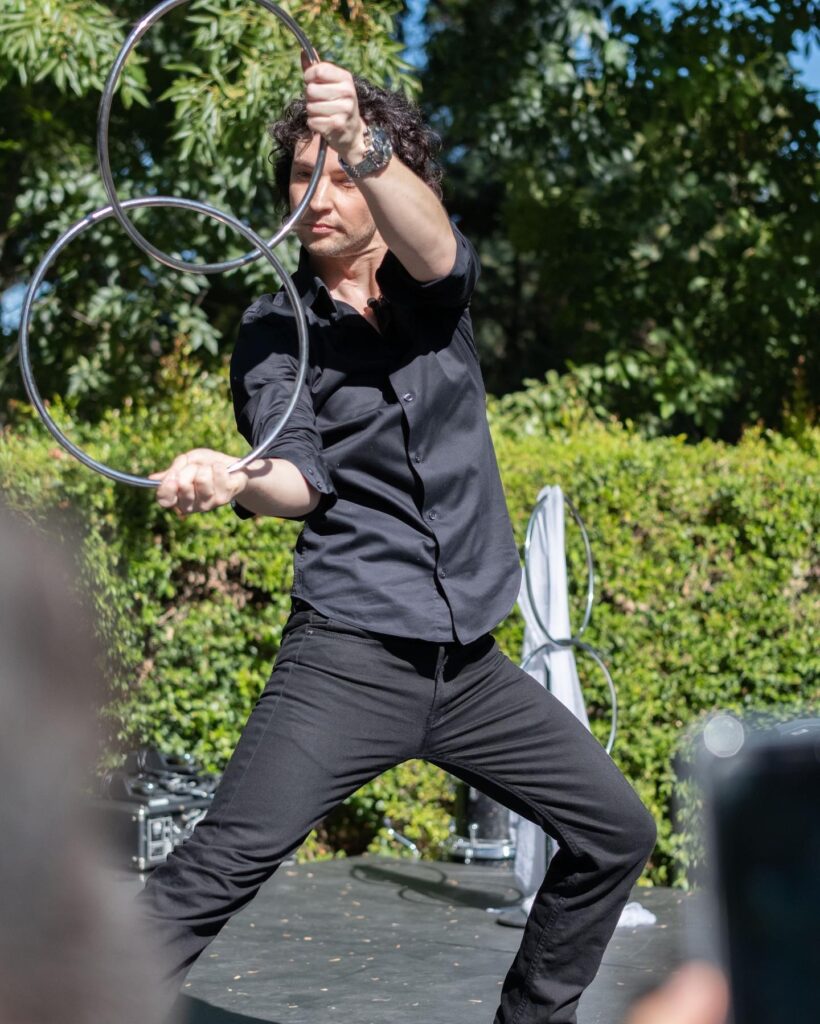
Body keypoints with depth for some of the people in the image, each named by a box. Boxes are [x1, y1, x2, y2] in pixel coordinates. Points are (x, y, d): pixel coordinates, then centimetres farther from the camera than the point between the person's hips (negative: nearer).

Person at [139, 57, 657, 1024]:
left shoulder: (436, 290, 5)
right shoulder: (276, 327, 0)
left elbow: (428, 241, -20)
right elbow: (298, 472, -16)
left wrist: (361, 145, -40)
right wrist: (235, 479, -40)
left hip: (471, 662, 4)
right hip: (348, 656, -3)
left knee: (615, 834, 8)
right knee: (219, 865, -18)